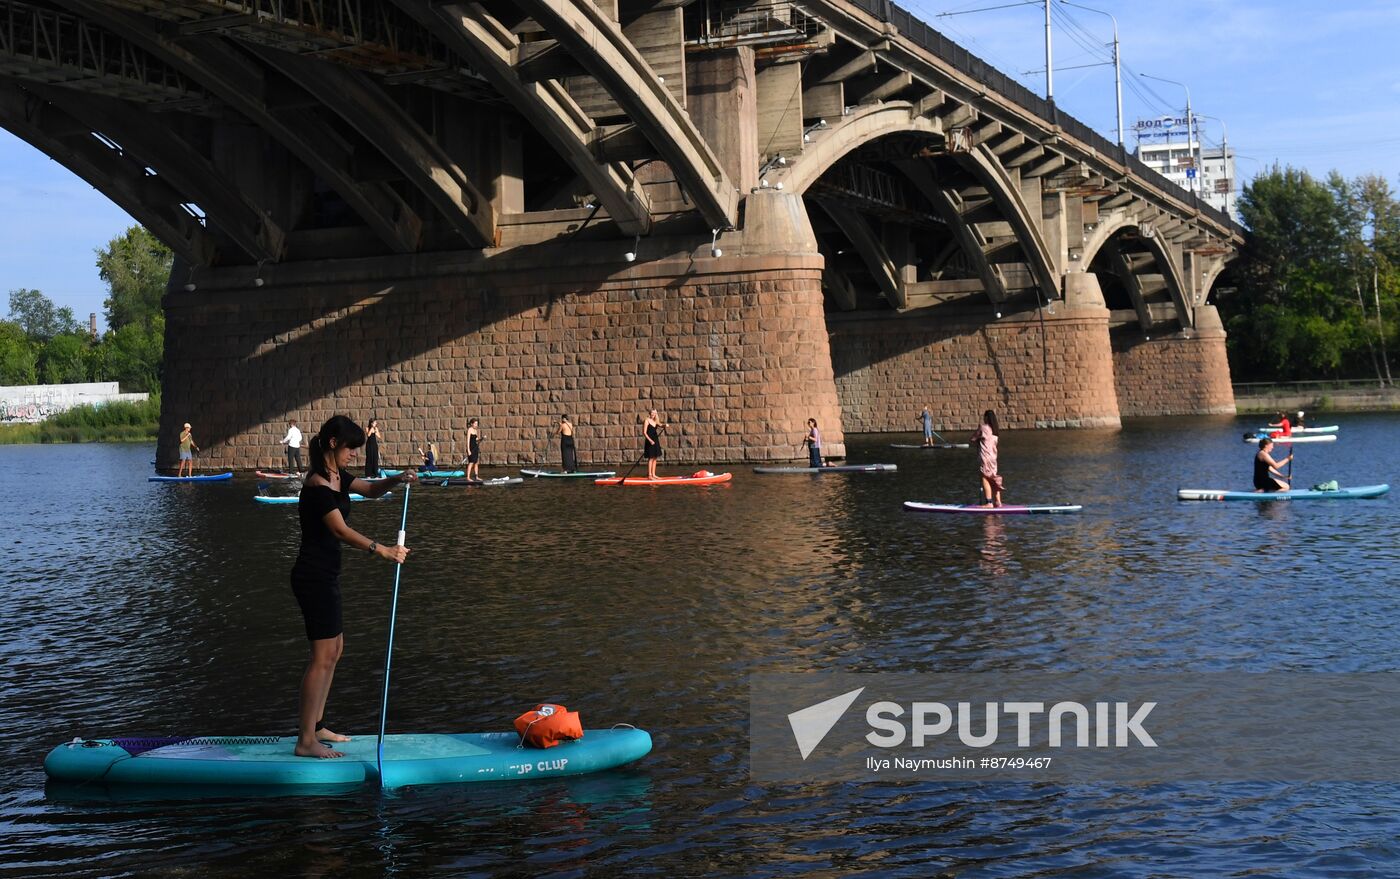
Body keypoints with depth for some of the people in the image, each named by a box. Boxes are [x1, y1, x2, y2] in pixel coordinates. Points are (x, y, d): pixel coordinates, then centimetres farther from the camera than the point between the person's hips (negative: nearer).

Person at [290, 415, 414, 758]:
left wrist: (395, 480, 5)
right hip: (315, 576, -11)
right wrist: (381, 550, -37)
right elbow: (340, 530, -29)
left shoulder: (337, 478, 11)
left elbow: (370, 489, 26)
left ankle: (315, 726, 27)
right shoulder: (318, 484, -19)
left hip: (324, 575, 11)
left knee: (335, 649, 18)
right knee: (324, 655, -10)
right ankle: (305, 742, -7)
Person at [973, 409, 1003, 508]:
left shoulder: (983, 428, -10)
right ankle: (998, 501, 12)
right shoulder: (994, 430, 12)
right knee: (993, 479, 12)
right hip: (993, 457, 7)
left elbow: (973, 439, -5)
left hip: (985, 457, -7)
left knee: (985, 479, -5)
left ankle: (989, 502, -10)